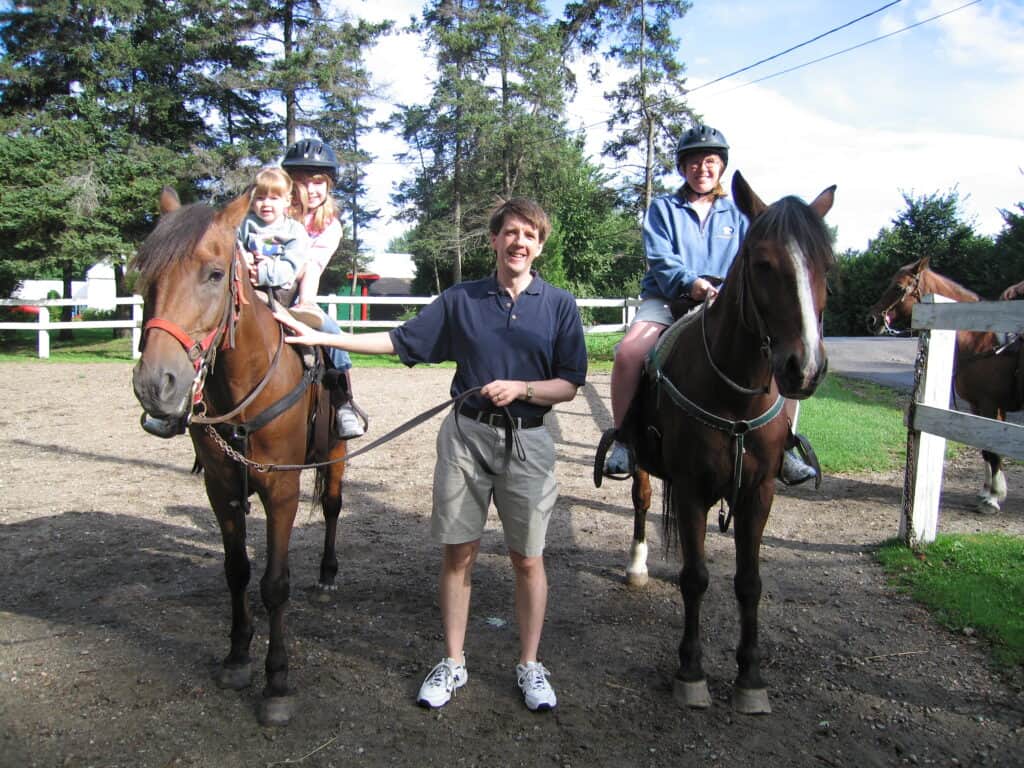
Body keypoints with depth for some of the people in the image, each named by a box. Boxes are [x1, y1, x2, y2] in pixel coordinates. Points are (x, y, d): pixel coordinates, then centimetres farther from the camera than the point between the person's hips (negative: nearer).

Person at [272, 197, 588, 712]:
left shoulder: (559, 305, 0)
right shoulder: (461, 299, 4)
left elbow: (569, 385, 0)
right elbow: (401, 342, 5)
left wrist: (521, 388, -18)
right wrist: (320, 338, 0)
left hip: (527, 441, -1)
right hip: (465, 434, 1)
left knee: (527, 558, 8)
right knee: (457, 553, 7)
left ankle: (530, 666, 25)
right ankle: (452, 664, 24)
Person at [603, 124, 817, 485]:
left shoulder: (737, 213, 17)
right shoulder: (662, 208, 9)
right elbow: (660, 259, -5)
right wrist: (689, 282, -25)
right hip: (667, 299, -2)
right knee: (628, 352, -31)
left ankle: (783, 449, -4)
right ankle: (623, 442, -13)